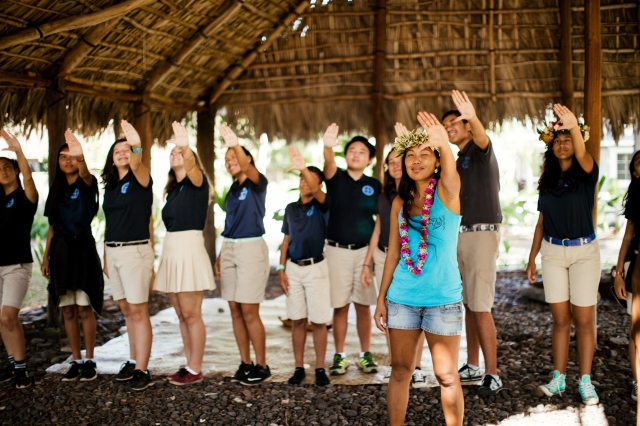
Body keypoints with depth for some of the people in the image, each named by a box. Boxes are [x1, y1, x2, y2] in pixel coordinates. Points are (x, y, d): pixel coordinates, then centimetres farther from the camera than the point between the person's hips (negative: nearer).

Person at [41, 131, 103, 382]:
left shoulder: (87, 184, -3)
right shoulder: (56, 189, 12)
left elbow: (85, 174, -29)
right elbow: (52, 227, 15)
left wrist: (80, 156, -51)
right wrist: (46, 256, 10)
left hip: (82, 248, -5)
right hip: (61, 251, 5)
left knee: (84, 309, -4)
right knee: (68, 311, 6)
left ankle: (89, 361, 5)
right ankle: (76, 361, 13)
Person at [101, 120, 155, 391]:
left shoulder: (140, 179, -5)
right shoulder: (110, 185, 13)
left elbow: (136, 165, -30)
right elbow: (110, 222, 14)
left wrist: (137, 147, -52)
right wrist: (106, 257, 12)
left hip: (135, 250, -7)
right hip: (112, 251, 7)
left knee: (138, 311, -6)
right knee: (127, 311, 13)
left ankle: (142, 370, -3)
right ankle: (133, 361, 22)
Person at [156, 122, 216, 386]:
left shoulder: (197, 183, -4)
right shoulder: (173, 189, 17)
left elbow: (191, 167, -28)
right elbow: (170, 219, 16)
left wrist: (186, 148, -45)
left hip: (190, 249, -8)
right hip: (170, 250, 8)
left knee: (191, 314, -4)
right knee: (181, 315, 10)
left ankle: (195, 370, 3)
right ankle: (189, 365, 18)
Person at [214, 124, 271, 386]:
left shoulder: (257, 184, -6)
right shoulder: (232, 190, 15)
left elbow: (249, 170, -30)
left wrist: (235, 145, -47)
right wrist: (220, 255, 12)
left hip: (251, 248, -7)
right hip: (229, 249, 7)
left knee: (249, 312, -7)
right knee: (235, 312, 7)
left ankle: (262, 367, 3)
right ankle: (245, 364, 16)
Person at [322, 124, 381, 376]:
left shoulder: (374, 185, 6)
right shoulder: (336, 178, 0)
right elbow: (329, 165, -23)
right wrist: (328, 147, -45)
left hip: (365, 250, 1)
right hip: (337, 250, -1)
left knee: (363, 305, 6)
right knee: (340, 306, 3)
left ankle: (365, 355, 17)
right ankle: (339, 356, 13)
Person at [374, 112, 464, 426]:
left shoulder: (446, 192, -5)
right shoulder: (400, 202, 6)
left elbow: (450, 174, -30)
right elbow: (393, 253, 10)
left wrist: (444, 143, -51)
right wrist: (381, 297, 8)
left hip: (442, 297, -3)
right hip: (401, 297, 4)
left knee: (446, 376, 3)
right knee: (400, 371, 10)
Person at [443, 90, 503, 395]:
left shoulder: (480, 150, -6)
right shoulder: (459, 161, 18)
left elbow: (482, 137, -31)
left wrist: (473, 117, -52)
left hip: (482, 233, -8)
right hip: (462, 234, 8)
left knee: (481, 307, -10)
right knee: (468, 304, 11)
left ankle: (492, 375, -5)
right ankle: (472, 366, 19)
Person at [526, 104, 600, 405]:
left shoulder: (586, 174, -4)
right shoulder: (548, 180, 8)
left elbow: (583, 156, -29)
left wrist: (574, 127, -48)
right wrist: (531, 259, 9)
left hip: (584, 250, -3)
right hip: (553, 252, 3)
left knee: (583, 319, -1)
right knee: (560, 319, 5)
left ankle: (585, 381, 6)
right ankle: (558, 378, 11)